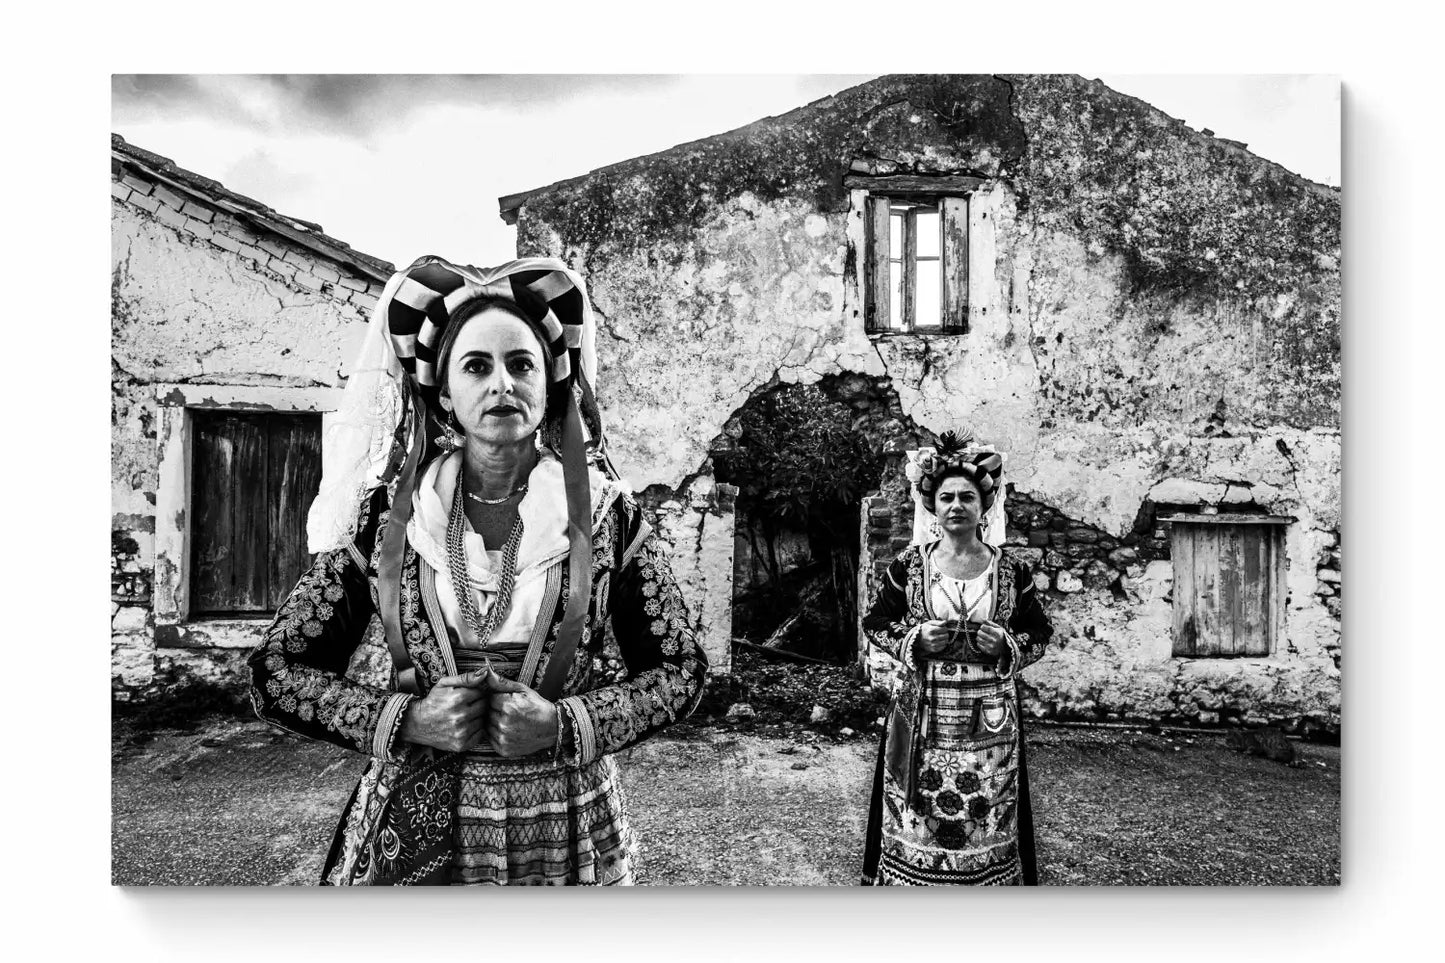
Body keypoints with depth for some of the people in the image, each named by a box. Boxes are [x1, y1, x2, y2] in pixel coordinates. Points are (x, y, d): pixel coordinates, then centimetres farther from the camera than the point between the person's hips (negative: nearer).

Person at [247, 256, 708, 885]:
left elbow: (680, 669, -2)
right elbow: (276, 671, 0)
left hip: (567, 834, 1)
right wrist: (405, 720, -15)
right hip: (411, 834, 0)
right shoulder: (385, 514, -5)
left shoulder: (606, 514, -7)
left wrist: (564, 725, -16)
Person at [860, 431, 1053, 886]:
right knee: (917, 815, 5)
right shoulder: (908, 563, -1)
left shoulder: (1011, 568, 1)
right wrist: (915, 638, -11)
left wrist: (1005, 644, -11)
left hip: (989, 717, 1)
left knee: (985, 820, 7)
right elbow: (876, 623, 6)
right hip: (922, 715, 0)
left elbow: (1039, 633, 9)